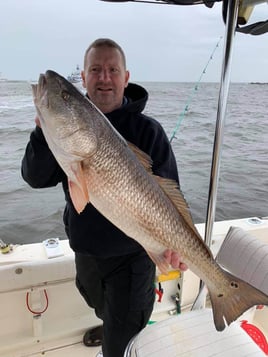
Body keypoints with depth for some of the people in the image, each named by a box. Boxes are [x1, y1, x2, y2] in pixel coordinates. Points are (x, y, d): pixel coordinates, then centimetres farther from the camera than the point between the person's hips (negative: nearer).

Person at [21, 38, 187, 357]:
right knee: (99, 304, 34)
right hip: (84, 250, 5)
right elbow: (35, 178, -12)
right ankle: (108, 327, 67)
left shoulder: (147, 130, -16)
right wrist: (44, 130, -29)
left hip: (131, 255, -4)